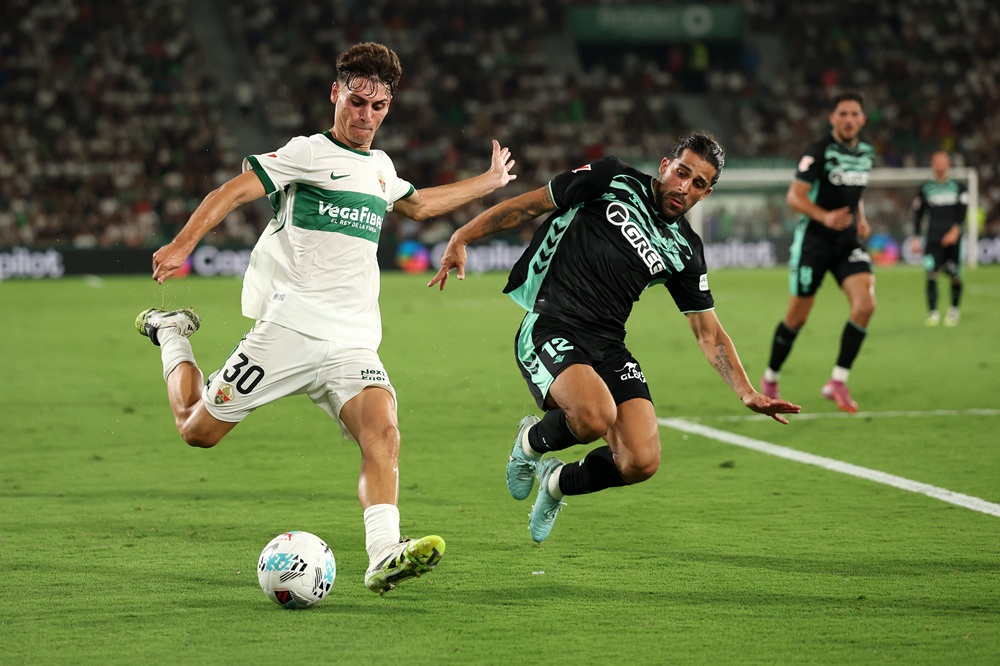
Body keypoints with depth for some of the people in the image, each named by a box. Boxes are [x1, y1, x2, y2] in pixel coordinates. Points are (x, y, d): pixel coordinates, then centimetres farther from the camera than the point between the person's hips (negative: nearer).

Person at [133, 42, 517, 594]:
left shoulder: (381, 167, 20)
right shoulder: (309, 153, -1)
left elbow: (418, 205, 43)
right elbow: (232, 192, -12)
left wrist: (490, 181, 48)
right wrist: (183, 244, -26)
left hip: (353, 345, 5)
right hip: (290, 327, -5)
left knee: (383, 433, -22)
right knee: (197, 429, 1)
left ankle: (383, 558, -35)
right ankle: (171, 334, 30)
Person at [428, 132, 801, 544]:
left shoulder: (685, 251, 11)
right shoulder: (612, 182, 1)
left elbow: (708, 332, 14)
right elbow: (530, 205, 6)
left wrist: (747, 393, 2)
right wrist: (462, 238, -2)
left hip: (608, 346, 5)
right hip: (549, 330, -5)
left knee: (641, 462, -13)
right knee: (596, 417, -33)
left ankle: (558, 482, 20)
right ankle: (532, 441, 3)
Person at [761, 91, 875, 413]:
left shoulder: (866, 153, 7)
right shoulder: (819, 152, -13)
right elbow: (794, 196, -19)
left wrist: (861, 218, 9)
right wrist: (825, 217, -34)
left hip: (848, 242, 5)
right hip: (813, 241, -5)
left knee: (865, 305, -16)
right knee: (797, 317, 2)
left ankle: (837, 383, -8)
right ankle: (770, 379, 25)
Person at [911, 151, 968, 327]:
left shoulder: (958, 187, 8)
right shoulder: (925, 188, 10)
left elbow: (962, 212, -1)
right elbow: (918, 213, 12)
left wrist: (955, 230, -16)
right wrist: (916, 238, 6)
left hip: (952, 239, 0)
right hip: (932, 238, 0)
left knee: (955, 276, 0)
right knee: (931, 274, -15)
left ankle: (954, 310, 19)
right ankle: (932, 312, -11)